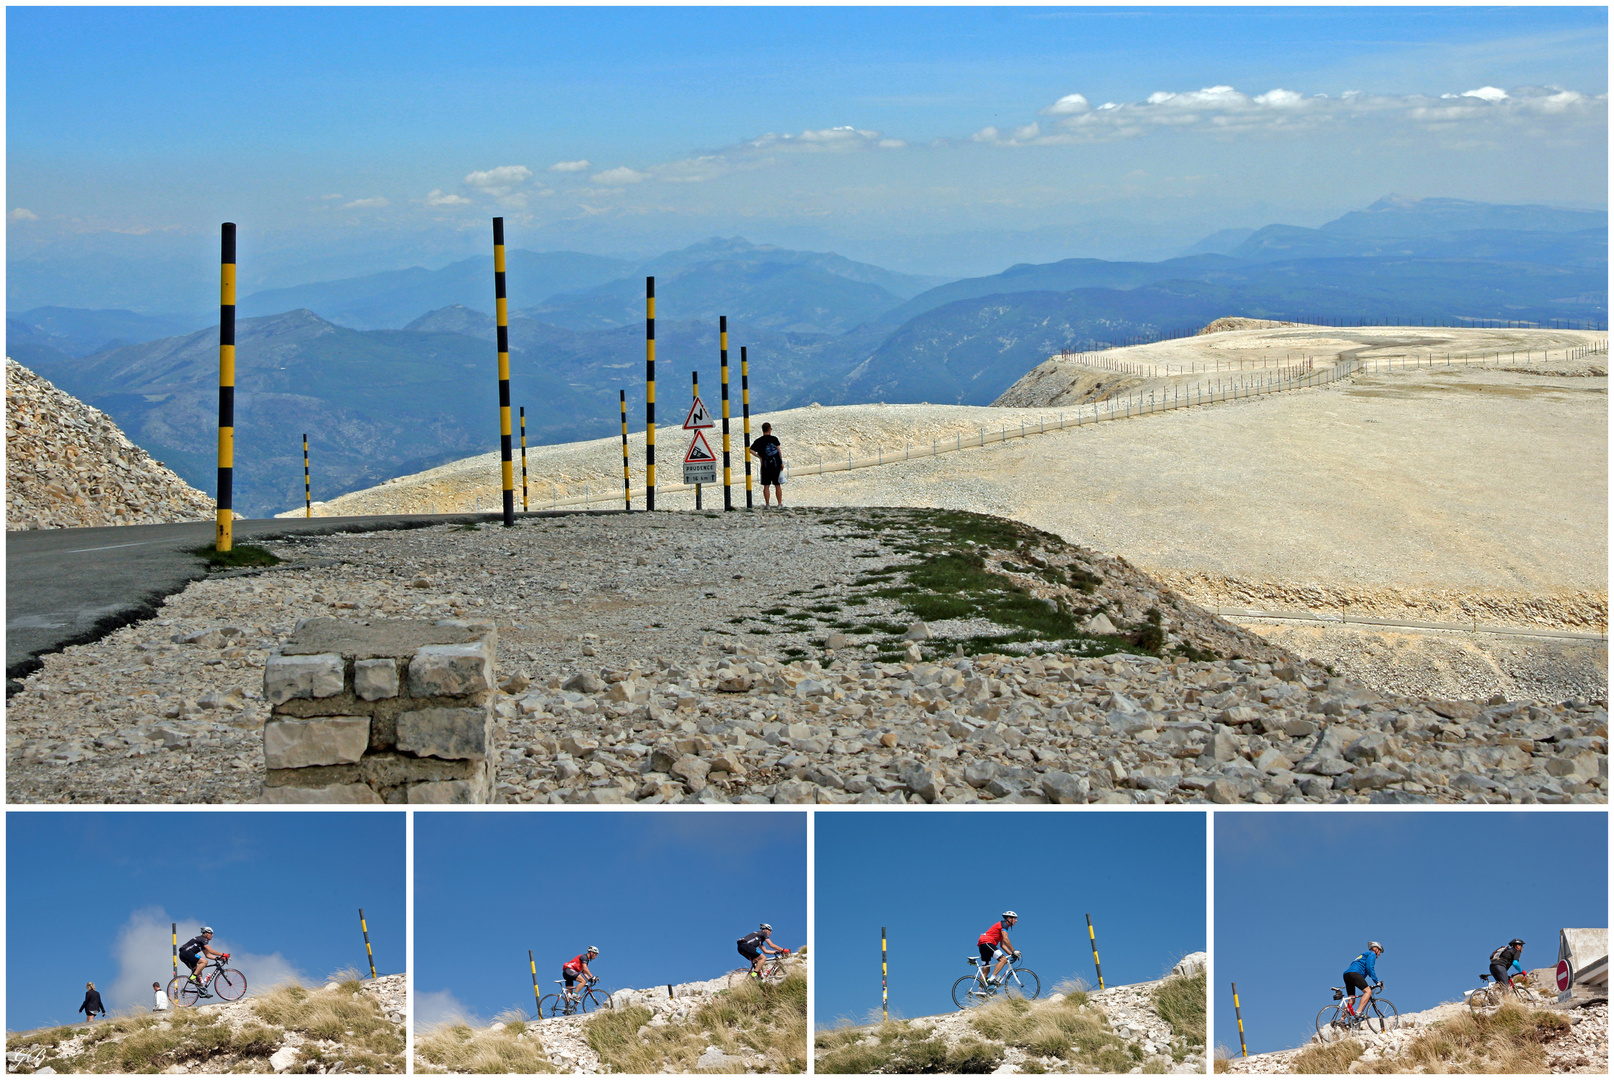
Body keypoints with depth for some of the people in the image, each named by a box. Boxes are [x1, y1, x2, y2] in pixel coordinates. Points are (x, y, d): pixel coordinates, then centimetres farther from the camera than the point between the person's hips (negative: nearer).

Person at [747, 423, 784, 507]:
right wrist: (781, 462, -3)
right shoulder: (774, 439, 0)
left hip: (765, 465, 0)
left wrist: (759, 457, 2)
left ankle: (767, 504, 5)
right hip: (776, 464, 0)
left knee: (766, 485, 7)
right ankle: (780, 504, 7)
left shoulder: (758, 441, 3)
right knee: (778, 485, 6)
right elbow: (779, 450, -5)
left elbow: (750, 450, -7)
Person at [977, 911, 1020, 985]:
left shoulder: (1003, 925, 26)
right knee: (1003, 959, -19)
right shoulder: (1004, 924, -3)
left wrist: (1011, 954, 15)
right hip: (986, 943, -10)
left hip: (982, 945, 10)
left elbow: (1002, 945, 25)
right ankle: (992, 978, -27)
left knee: (986, 970, 10)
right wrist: (1013, 952, -10)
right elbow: (1005, 940, -14)